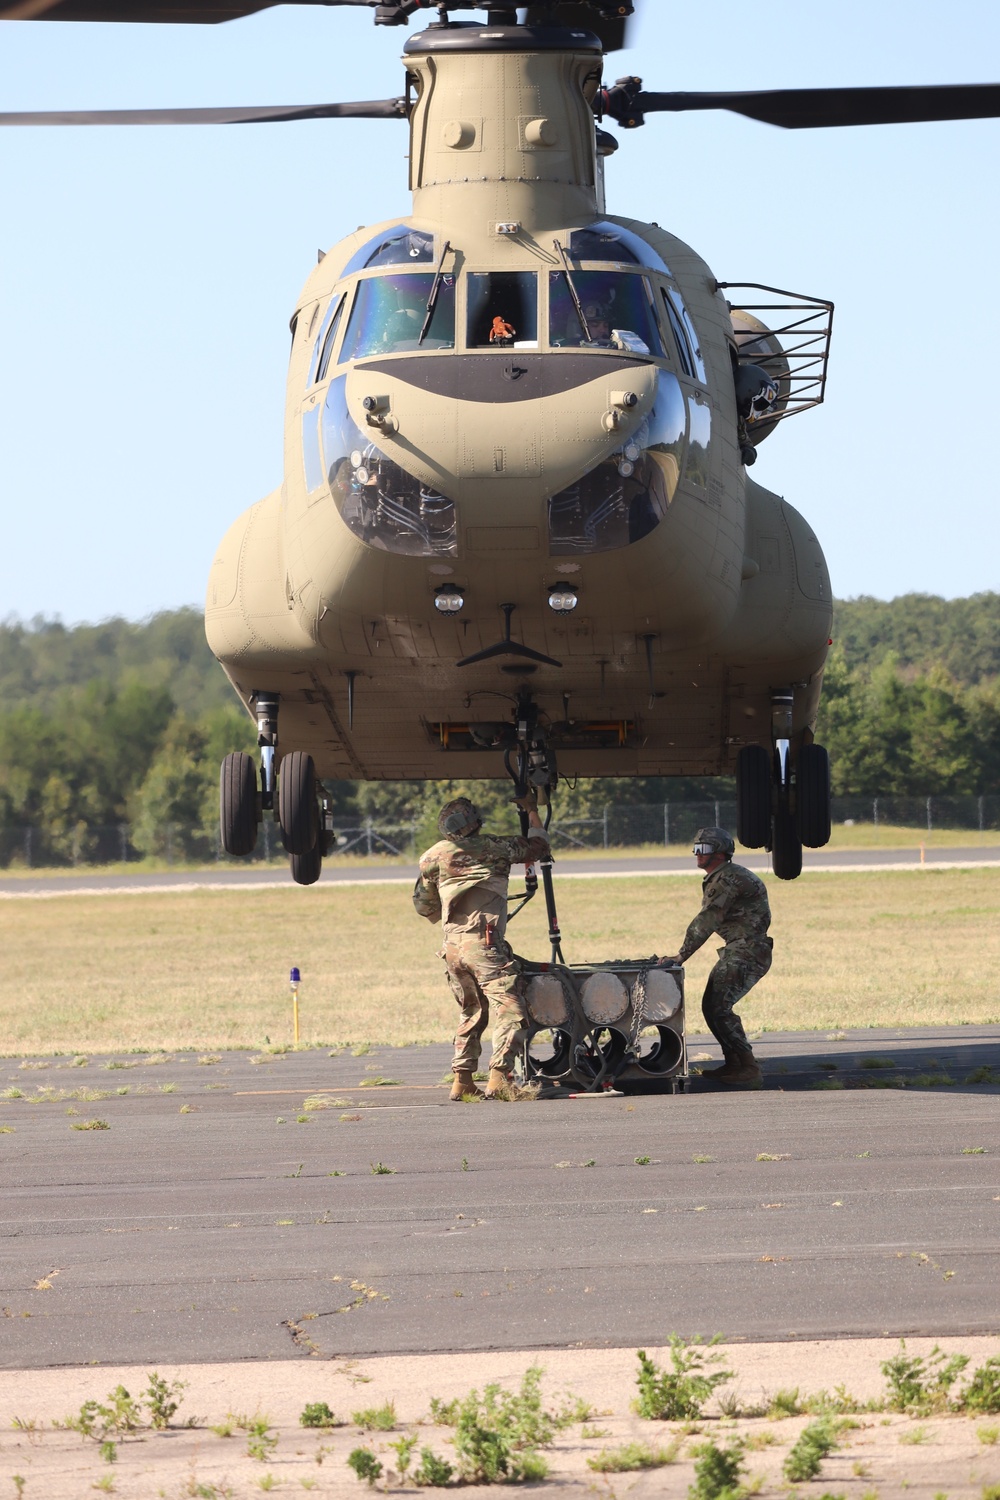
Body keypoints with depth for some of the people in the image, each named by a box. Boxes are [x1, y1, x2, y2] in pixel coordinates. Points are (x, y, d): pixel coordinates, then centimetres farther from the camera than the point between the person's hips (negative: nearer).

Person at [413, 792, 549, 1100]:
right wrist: (532, 811, 30)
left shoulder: (435, 856, 11)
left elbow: (423, 904, 22)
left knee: (471, 1013, 19)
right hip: (484, 944, -6)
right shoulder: (493, 847, 0)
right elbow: (538, 846, 15)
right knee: (510, 1009, -7)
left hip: (452, 945, 6)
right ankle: (498, 1078, -19)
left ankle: (462, 1080, 15)